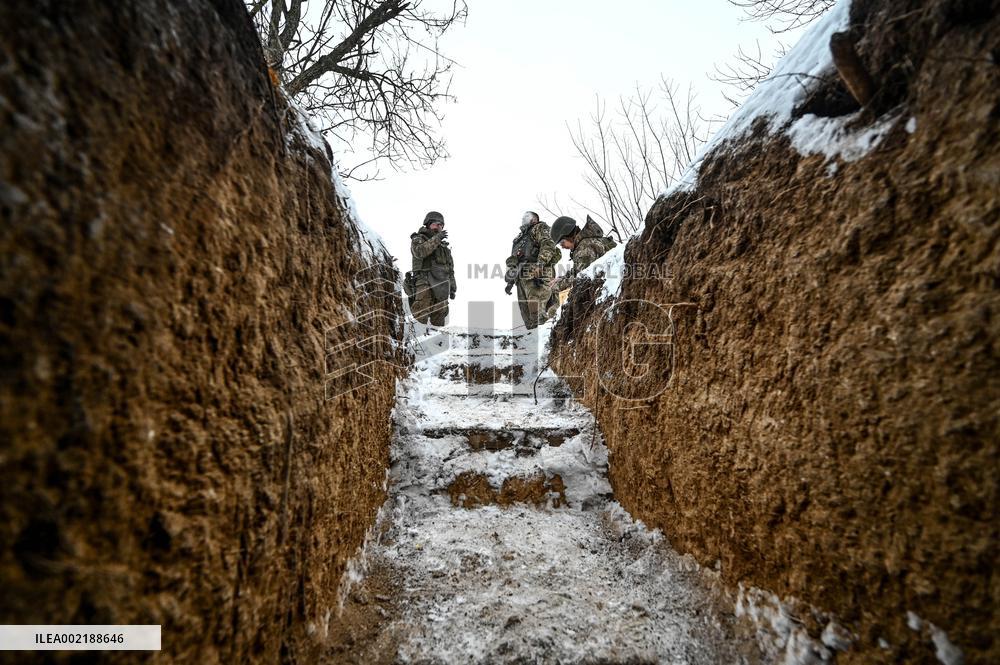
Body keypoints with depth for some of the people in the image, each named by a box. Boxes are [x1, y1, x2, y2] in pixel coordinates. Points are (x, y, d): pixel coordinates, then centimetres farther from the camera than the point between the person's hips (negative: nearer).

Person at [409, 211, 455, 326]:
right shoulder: (418, 239, 8)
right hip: (424, 284, -5)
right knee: (420, 318, -16)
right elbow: (419, 252, -17)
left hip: (441, 286, 5)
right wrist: (436, 239, -17)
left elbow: (450, 269, 23)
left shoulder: (444, 246, 24)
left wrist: (452, 288, 15)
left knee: (439, 321, 2)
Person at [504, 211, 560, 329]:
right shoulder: (521, 237, 35)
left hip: (535, 275, -8)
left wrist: (539, 264, -24)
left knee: (538, 313, -20)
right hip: (521, 278, 8)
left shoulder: (540, 227, 11)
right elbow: (513, 261, 34)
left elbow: (548, 245, -9)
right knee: (526, 314, 1)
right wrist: (510, 281, 25)